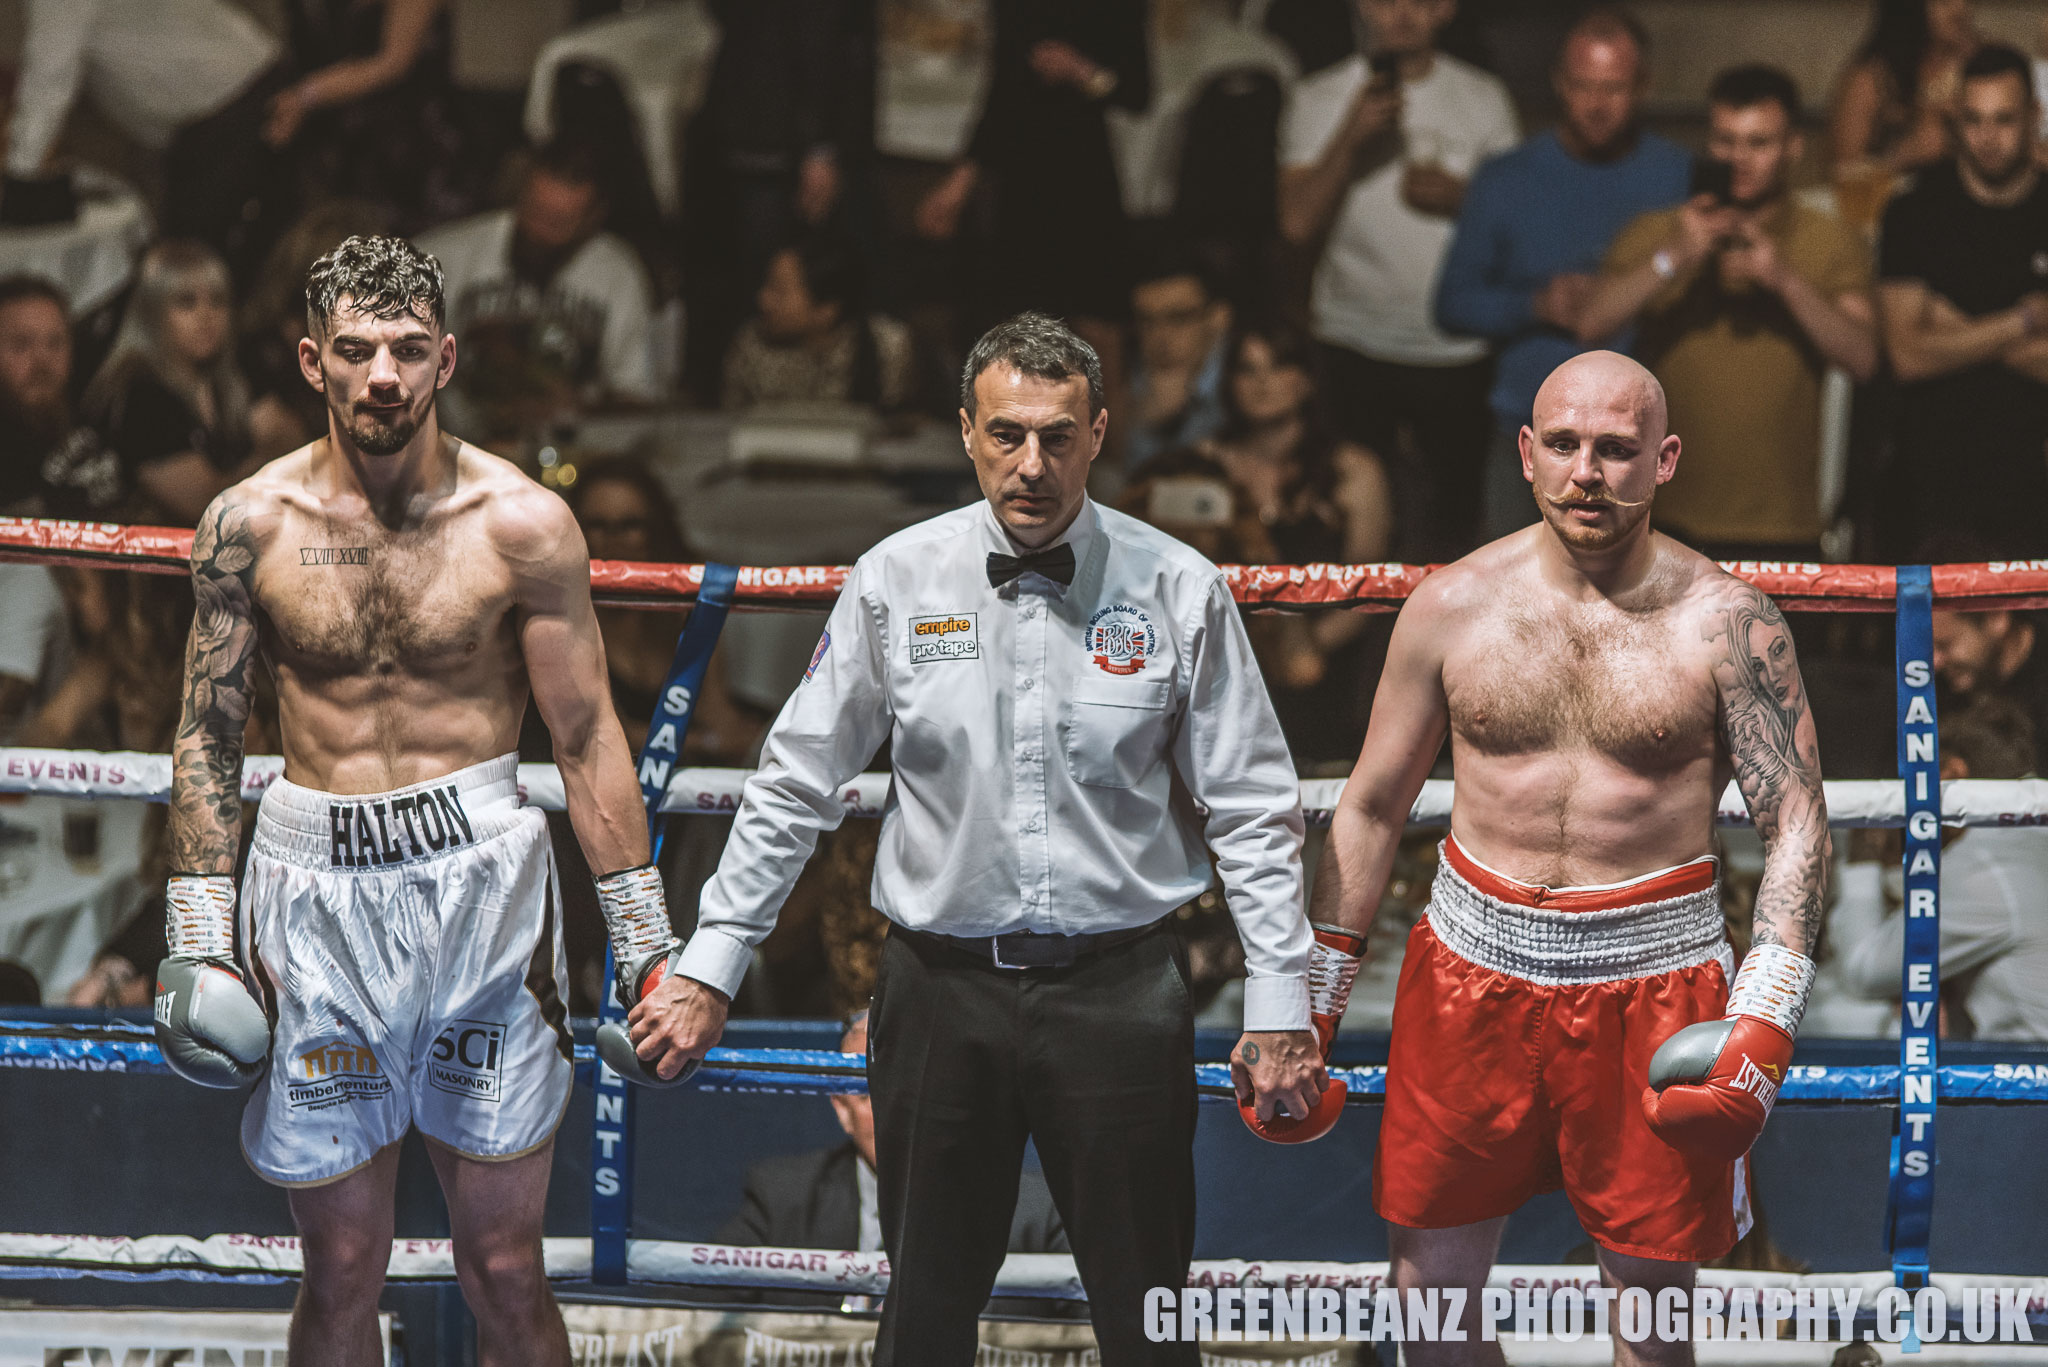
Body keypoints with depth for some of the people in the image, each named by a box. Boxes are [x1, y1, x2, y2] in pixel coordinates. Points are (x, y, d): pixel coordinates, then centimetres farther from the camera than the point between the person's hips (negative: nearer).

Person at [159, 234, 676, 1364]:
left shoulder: (521, 525, -3)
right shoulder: (250, 526, 1)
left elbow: (587, 741, 2)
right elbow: (208, 735, 8)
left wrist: (645, 947, 1)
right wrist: (199, 933, 2)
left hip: (481, 869, -1)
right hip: (312, 884, 1)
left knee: (506, 1272, 1)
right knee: (341, 1270, 6)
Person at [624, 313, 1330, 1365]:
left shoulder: (1178, 592, -2)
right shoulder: (896, 584, 0)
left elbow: (1252, 813, 3)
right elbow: (794, 787, 7)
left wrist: (1279, 1007, 0)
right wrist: (708, 968, 4)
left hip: (1119, 990, -1)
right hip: (941, 990, 1)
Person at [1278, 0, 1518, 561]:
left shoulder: (1484, 99, 6)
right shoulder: (1320, 100, 2)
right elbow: (1297, 224, -7)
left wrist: (1464, 198, -12)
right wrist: (1352, 134, -17)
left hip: (1458, 349, 1)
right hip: (1355, 344, -1)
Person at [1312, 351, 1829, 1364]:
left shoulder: (1725, 623, -6)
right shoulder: (1451, 607, 1)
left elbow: (1796, 823, -6)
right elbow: (1371, 809, 10)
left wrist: (1764, 1018, -18)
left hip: (1652, 969, -2)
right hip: (1472, 966, 2)